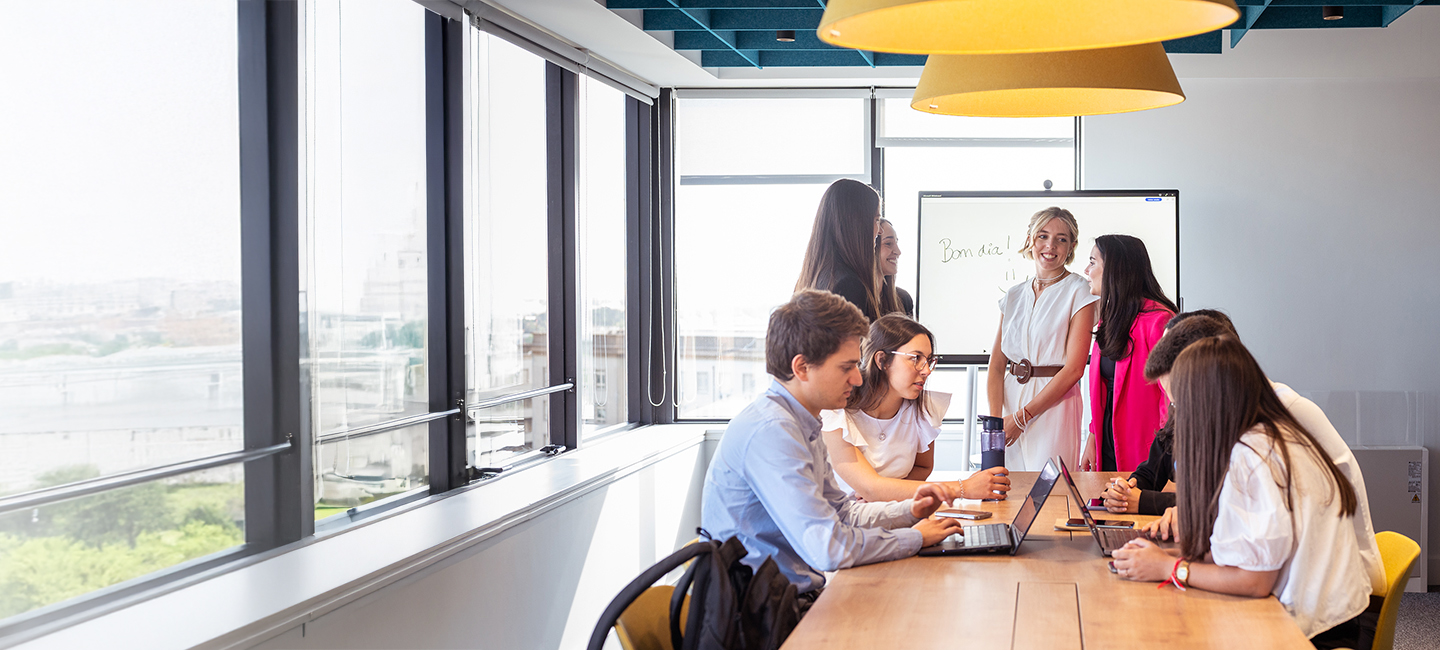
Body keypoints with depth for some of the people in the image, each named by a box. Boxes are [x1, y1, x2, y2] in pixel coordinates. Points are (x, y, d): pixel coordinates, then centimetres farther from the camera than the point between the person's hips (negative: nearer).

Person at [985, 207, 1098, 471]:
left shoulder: (1078, 292, -3)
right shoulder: (1014, 296, 12)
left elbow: (1074, 368, -11)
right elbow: (997, 365, 8)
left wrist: (1021, 417, -13)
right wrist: (995, 421, -7)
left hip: (1055, 405, -4)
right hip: (1011, 397, 5)